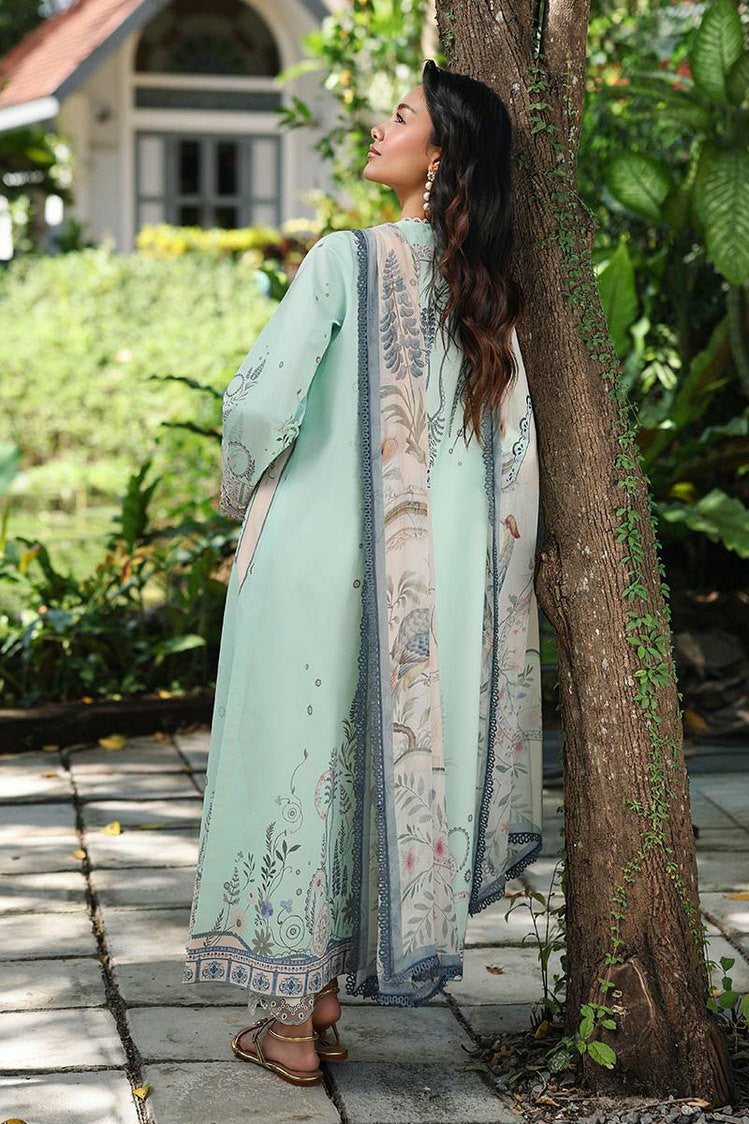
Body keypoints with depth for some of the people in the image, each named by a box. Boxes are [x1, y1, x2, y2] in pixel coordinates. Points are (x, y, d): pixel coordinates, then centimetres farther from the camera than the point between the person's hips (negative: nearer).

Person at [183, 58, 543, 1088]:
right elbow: (513, 460, 4)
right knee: (374, 763, 14)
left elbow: (261, 400, -17)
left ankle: (288, 1024, 11)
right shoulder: (483, 289, 4)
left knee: (295, 756, 4)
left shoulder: (348, 258, -12)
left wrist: (243, 492, 4)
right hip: (421, 570, 5)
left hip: (313, 551, -5)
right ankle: (322, 1003, 22)